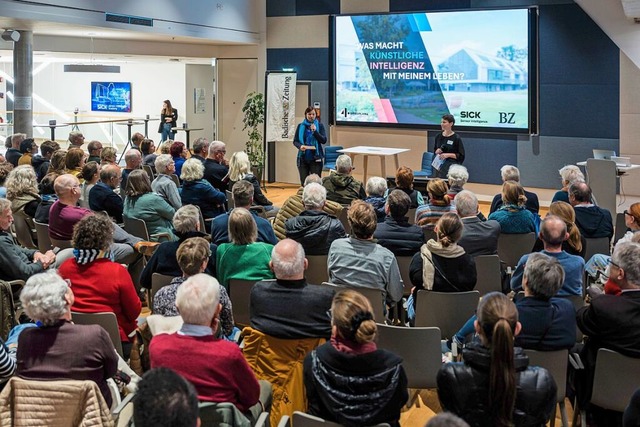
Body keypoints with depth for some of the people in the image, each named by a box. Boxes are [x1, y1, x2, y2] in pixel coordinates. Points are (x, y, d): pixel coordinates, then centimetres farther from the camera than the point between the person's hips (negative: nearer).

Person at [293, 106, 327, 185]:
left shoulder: (320, 126, 3)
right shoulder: (300, 126, 6)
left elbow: (324, 140, -5)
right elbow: (295, 141, 6)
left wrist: (315, 131, -17)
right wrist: (300, 146, -16)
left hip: (316, 158, -2)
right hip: (303, 158, 2)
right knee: (304, 182, 3)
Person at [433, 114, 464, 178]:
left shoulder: (456, 138, -6)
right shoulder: (438, 136, 9)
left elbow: (461, 156, -5)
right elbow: (435, 151, 21)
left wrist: (448, 155, -15)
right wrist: (437, 152, -2)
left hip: (452, 166, -5)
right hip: (440, 165, 5)